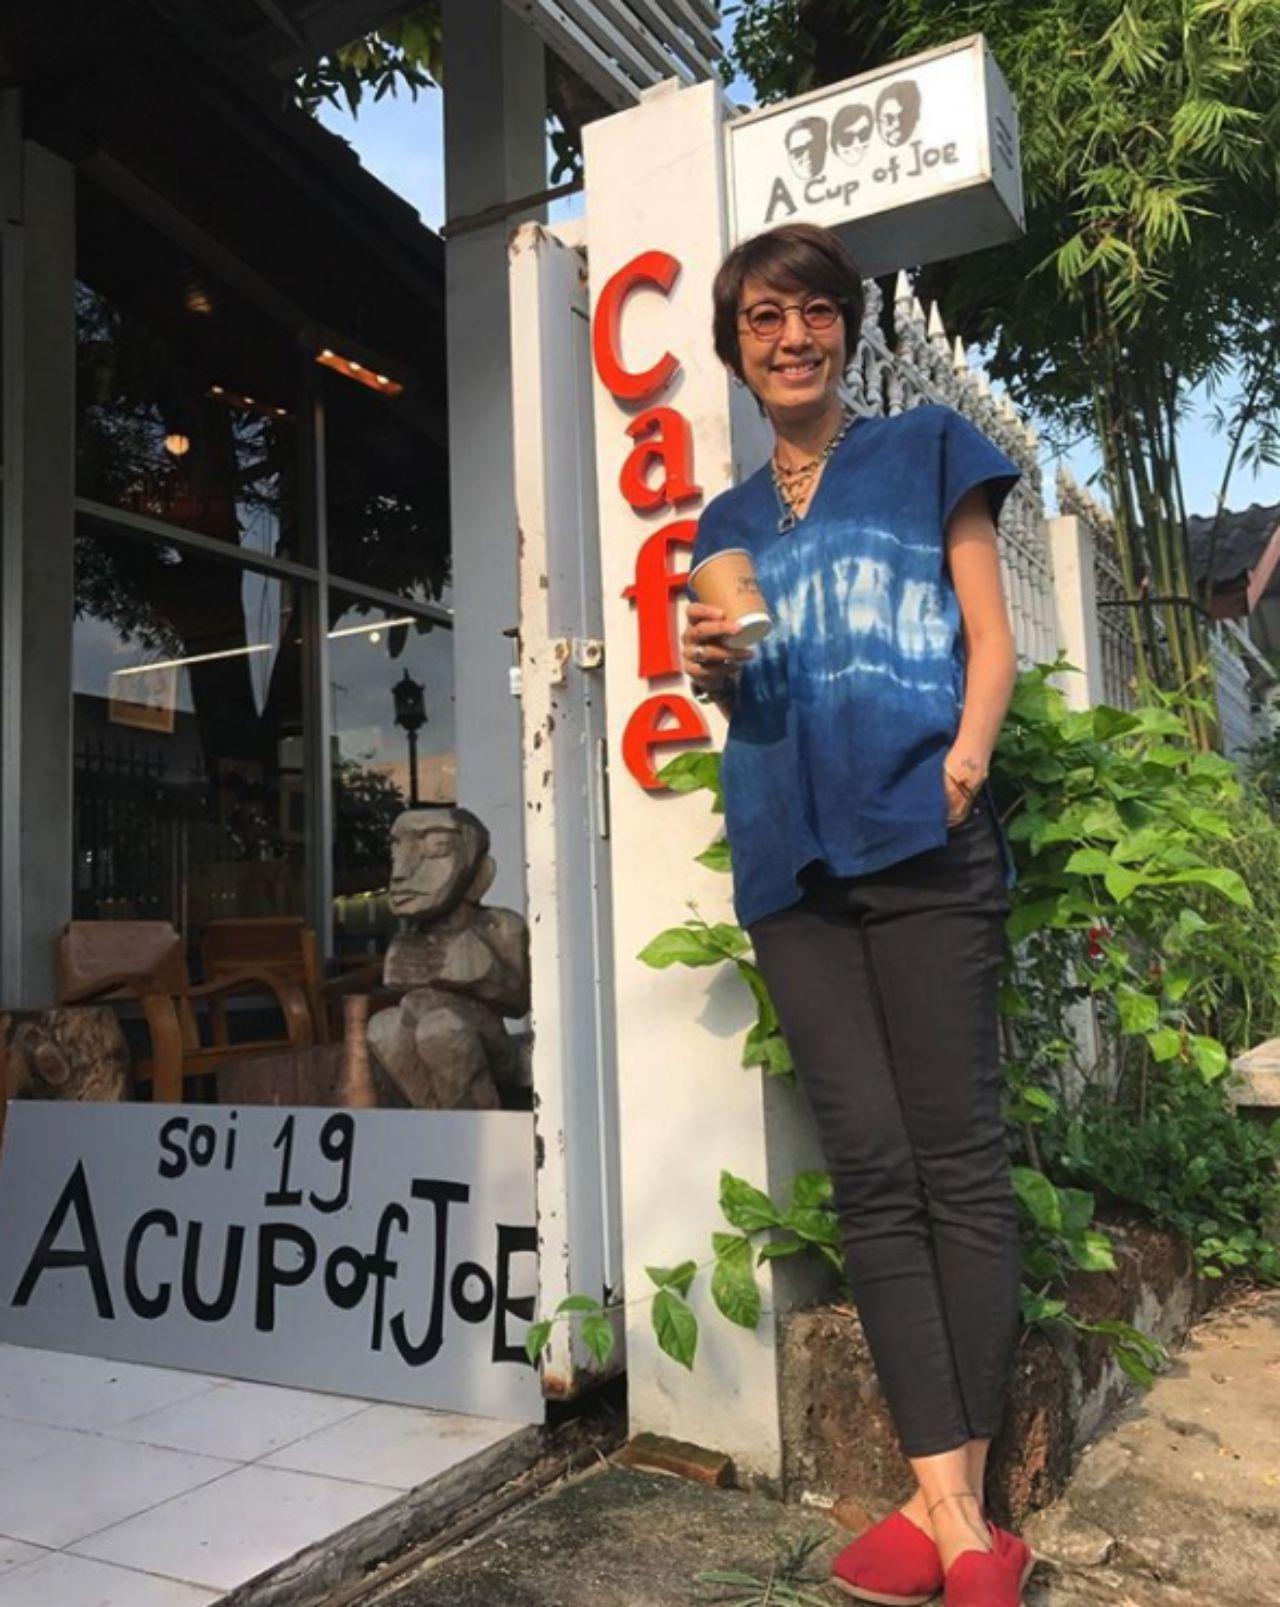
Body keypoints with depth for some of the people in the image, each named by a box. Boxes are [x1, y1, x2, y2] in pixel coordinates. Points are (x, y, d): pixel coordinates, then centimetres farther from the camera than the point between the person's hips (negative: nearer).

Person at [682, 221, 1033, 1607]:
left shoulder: (925, 451, 13)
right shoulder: (727, 522, 23)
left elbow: (989, 637, 7)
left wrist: (966, 755, -12)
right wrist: (709, 665, 2)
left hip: (919, 836, -3)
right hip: (790, 858, 4)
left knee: (956, 1157, -4)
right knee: (867, 1166, -1)